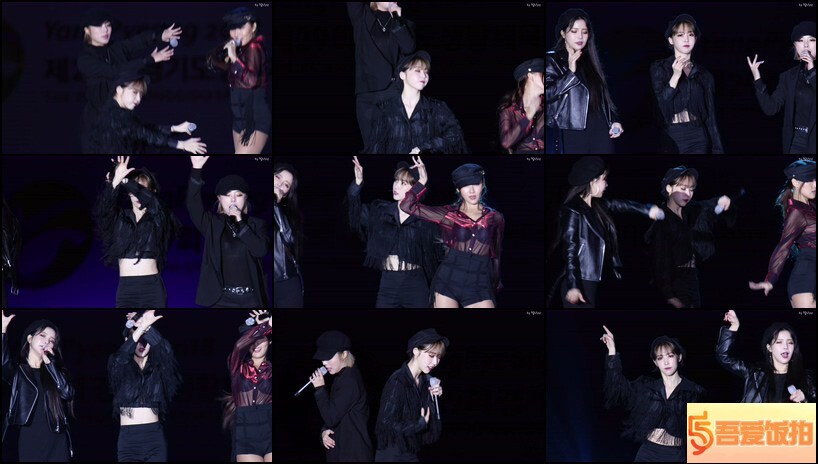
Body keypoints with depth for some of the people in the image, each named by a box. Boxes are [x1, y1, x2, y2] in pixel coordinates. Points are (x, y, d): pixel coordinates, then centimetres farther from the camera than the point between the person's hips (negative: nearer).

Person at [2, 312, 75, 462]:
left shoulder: (55, 370, 15)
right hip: (28, 443, -2)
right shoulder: (17, 370, 7)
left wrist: (49, 363, -6)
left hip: (56, 443, 2)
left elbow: (67, 393, -5)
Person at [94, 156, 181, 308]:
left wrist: (126, 182, -24)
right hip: (126, 289, 2)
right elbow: (102, 211, -12)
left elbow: (151, 200, -17)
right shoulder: (119, 218, 9)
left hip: (153, 288, -2)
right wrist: (115, 183, -26)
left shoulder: (158, 217, 4)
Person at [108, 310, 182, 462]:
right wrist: (140, 328, -32)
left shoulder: (157, 366, 7)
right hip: (128, 439, -1)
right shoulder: (120, 366, 4)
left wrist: (147, 327, -27)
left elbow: (165, 350, -15)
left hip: (155, 439, 1)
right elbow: (121, 357, -20)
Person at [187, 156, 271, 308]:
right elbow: (193, 205, -14)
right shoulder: (212, 223, 3)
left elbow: (261, 250, -12)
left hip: (250, 299, 1)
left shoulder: (256, 224, 6)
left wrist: (240, 223, -14)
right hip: (221, 299, 0)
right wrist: (196, 169, -25)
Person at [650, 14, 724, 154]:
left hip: (698, 138, 2)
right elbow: (658, 108, -7)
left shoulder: (704, 74, 12)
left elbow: (710, 116, 11)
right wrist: (675, 76, -15)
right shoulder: (659, 68, 3)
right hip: (671, 138, -2)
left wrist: (717, 149, 5)